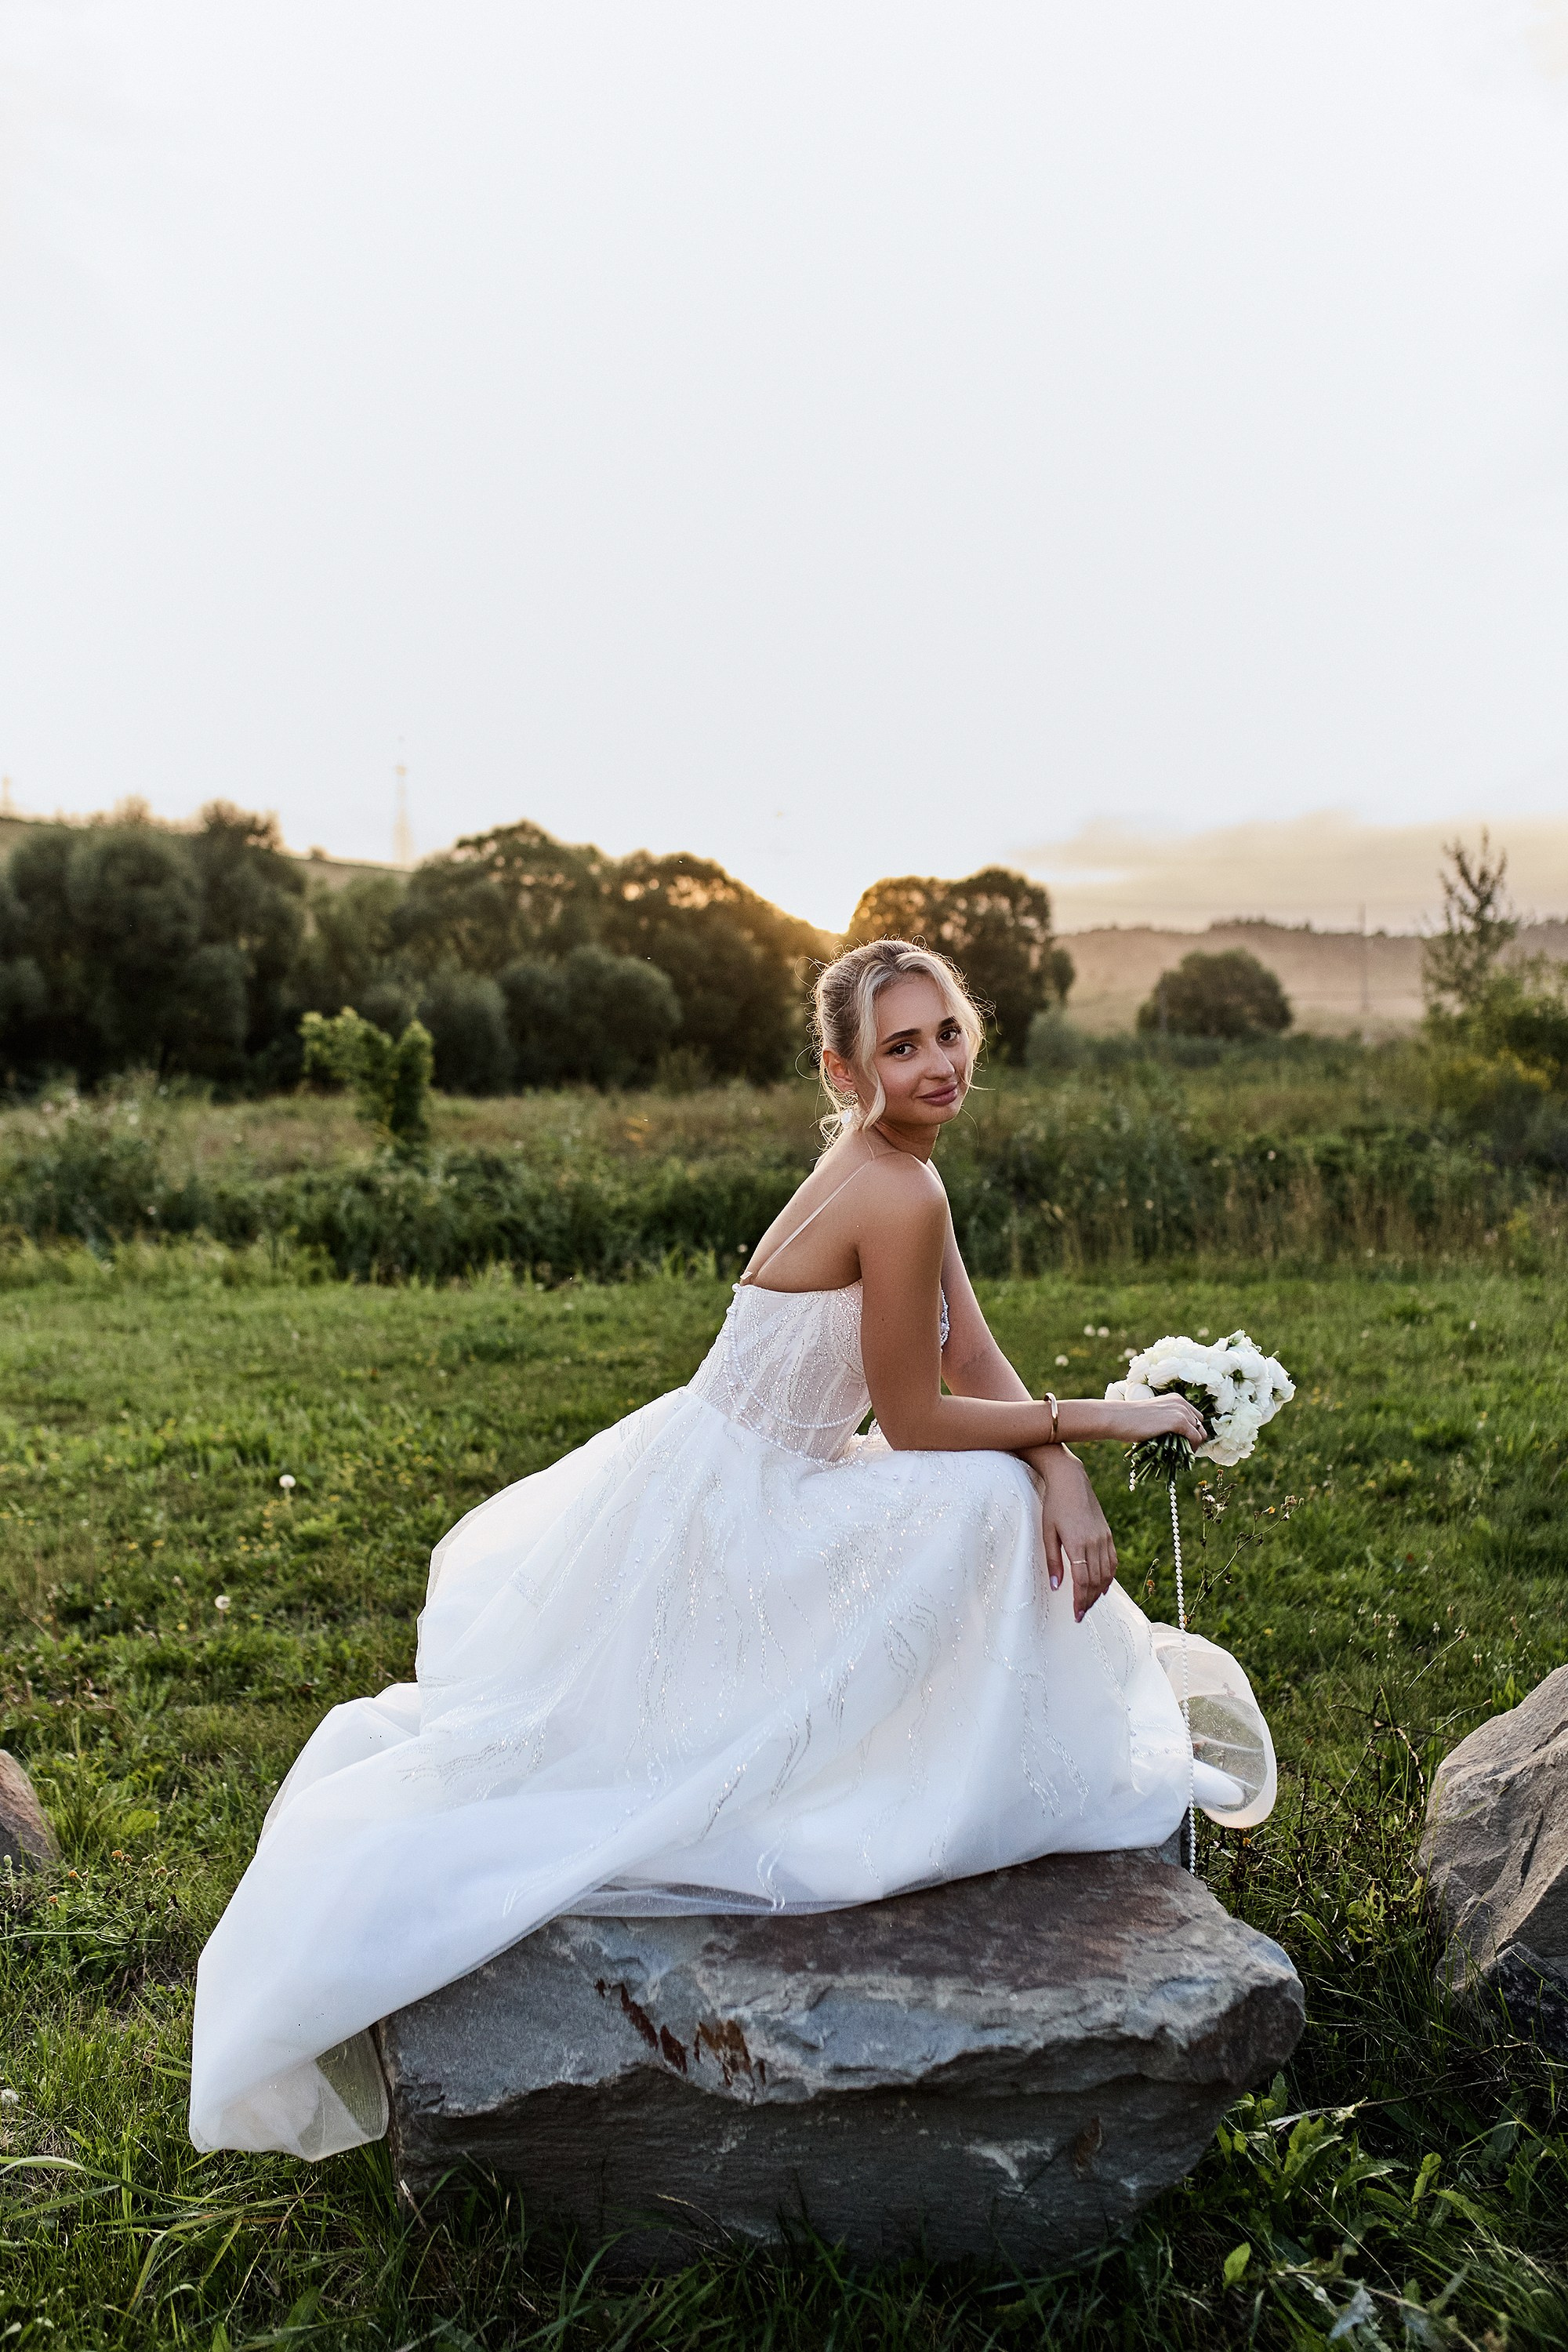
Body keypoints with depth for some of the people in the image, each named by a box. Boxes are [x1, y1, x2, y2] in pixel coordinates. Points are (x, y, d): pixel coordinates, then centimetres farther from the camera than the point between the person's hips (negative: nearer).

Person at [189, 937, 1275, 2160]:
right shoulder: (900, 1196, -24)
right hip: (714, 1514, -10)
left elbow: (978, 1367, 6)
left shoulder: (891, 1169, 6)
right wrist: (1101, 1420, -7)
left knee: (1009, 1500, 15)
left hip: (746, 1492, 10)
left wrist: (1065, 1480, -10)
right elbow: (914, 1421, -17)